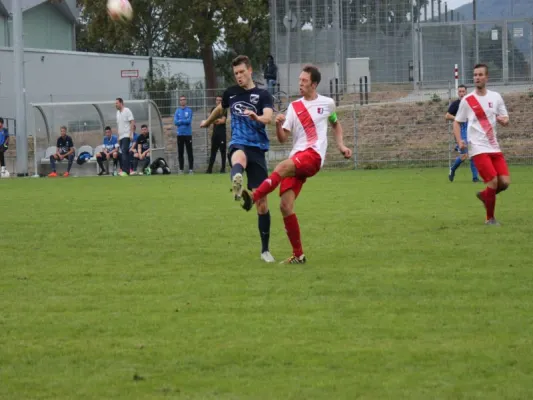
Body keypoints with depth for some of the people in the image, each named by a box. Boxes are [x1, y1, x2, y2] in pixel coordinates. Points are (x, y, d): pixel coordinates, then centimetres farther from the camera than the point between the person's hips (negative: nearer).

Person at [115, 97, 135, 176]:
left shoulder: (127, 111, -7)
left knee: (124, 152, -18)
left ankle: (124, 170, -24)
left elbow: (132, 122, -11)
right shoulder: (118, 112, 17)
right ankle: (127, 170, 8)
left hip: (126, 136, -8)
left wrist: (131, 134, -18)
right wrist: (118, 137, 18)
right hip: (121, 136, 8)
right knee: (124, 153, 7)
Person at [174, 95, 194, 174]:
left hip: (188, 134, -3)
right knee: (180, 153, 5)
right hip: (180, 134, 3)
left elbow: (189, 121, -11)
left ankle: (191, 168, -2)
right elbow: (175, 122, -2)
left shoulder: (189, 110, 1)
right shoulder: (177, 111, 9)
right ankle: (181, 169, 10)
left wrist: (180, 121, -4)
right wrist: (184, 121, -9)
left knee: (190, 152, -4)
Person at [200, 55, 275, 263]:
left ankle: (265, 250, 14)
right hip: (238, 144, 1)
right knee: (238, 158, -41)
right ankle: (236, 186, -78)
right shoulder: (231, 93, 10)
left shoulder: (263, 95, 0)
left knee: (262, 202, 1)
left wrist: (257, 117, -42)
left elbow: (268, 117, -20)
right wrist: (207, 122, 49)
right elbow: (220, 109, 33)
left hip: (258, 148, -1)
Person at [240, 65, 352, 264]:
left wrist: (341, 146, 19)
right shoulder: (294, 107, 14)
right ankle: (298, 255, 0)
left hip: (314, 155, -3)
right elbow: (283, 138, 8)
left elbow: (336, 124, 32)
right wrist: (278, 125, -13)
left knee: (282, 167, -35)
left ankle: (253, 198, -45)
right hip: (296, 158, 3)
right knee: (285, 206, -9)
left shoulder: (327, 103, 12)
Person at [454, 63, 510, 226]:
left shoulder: (496, 97, 7)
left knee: (505, 182, -5)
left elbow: (506, 120, 11)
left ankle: (484, 195, 26)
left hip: (494, 147, 4)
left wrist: (503, 120, -14)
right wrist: (459, 141, -10)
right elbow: (457, 122, 7)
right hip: (478, 148, -4)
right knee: (493, 182, -13)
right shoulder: (467, 101, -1)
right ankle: (490, 218, 5)